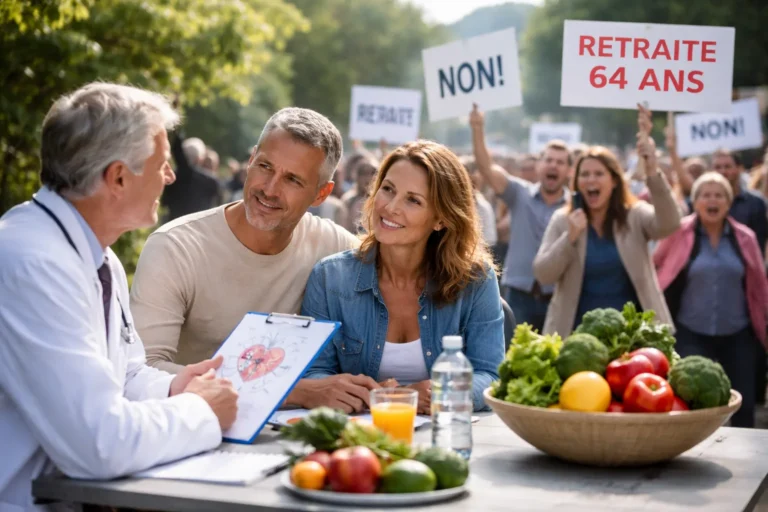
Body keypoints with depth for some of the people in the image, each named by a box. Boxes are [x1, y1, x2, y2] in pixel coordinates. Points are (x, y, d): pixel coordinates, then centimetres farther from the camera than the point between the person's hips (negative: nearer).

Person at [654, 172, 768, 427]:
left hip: (736, 334, 3)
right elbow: (653, 267, 5)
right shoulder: (679, 232, -5)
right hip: (691, 334, -2)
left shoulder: (744, 237, 2)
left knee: (744, 405, 8)